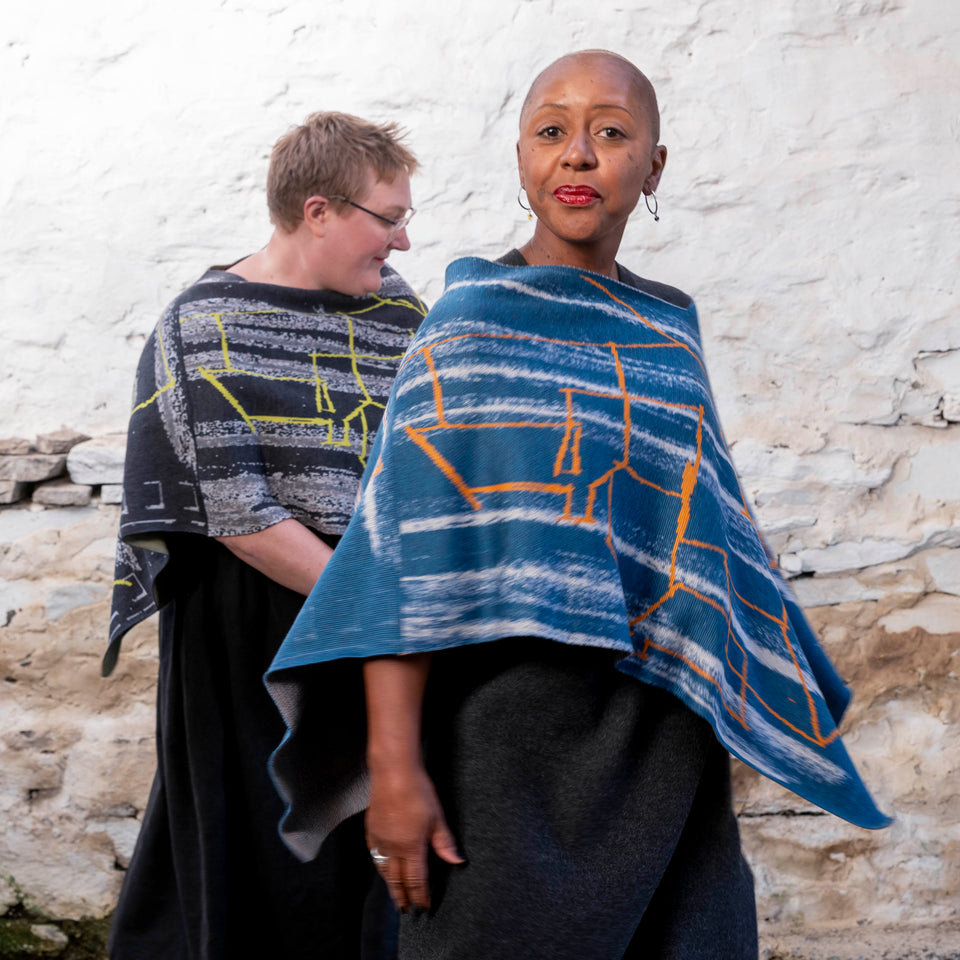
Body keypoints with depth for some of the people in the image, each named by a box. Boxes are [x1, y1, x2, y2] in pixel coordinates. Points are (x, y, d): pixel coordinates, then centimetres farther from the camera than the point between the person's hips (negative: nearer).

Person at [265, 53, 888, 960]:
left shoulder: (665, 332, 12)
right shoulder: (468, 323, -3)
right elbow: (403, 545, -11)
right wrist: (392, 762, -19)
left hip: (659, 745, 5)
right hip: (511, 717, -5)